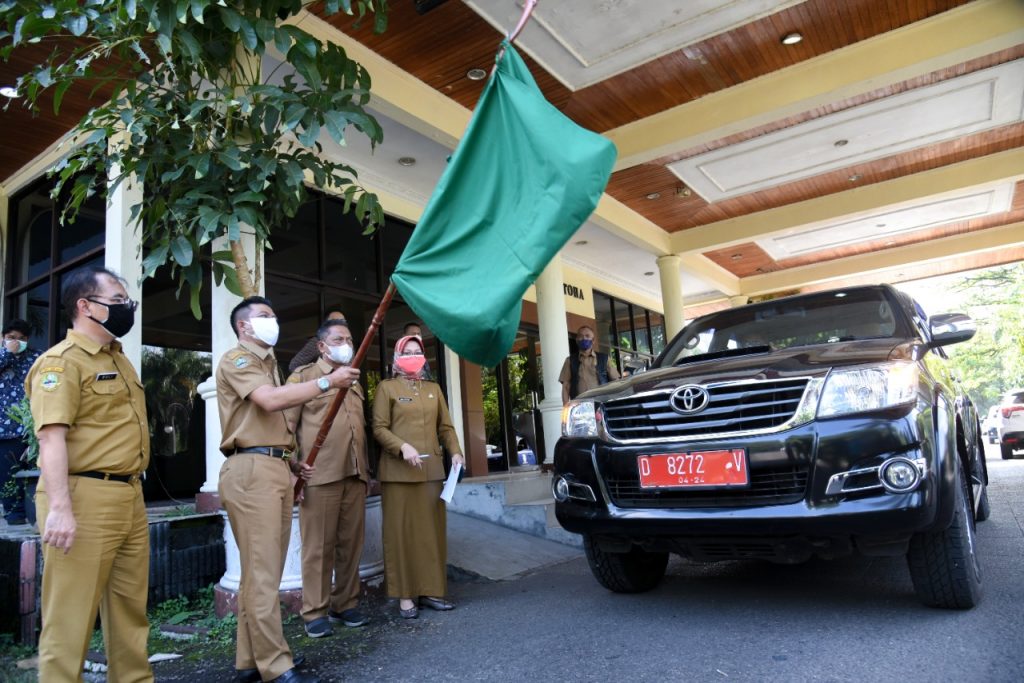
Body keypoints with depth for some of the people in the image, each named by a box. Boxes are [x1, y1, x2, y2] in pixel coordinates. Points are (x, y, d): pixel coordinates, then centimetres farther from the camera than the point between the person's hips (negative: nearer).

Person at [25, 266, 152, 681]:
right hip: (85, 497, -9)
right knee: (71, 616, 1)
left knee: (132, 608, 16)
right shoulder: (61, 361, -10)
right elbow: (52, 437, -20)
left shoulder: (119, 359, 17)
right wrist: (60, 508, -27)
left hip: (130, 497, 9)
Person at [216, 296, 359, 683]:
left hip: (276, 470, 9)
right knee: (262, 572, -7)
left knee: (263, 569, 11)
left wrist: (292, 463, 14)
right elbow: (270, 401, -22)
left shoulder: (268, 364, 26)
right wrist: (327, 382, -18)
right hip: (251, 470, -9)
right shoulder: (236, 360, -3)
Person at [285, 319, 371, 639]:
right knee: (319, 547, 0)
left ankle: (346, 605, 21)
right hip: (320, 476, -5)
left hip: (355, 476, 5)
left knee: (351, 544, 9)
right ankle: (315, 613, 12)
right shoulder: (302, 376, 4)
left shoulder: (354, 381, 22)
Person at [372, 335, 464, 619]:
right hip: (398, 471, -4)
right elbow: (379, 428, -4)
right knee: (401, 531, -1)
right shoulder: (386, 387, 4)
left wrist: (455, 451, -1)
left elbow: (445, 426, 15)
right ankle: (405, 595, 6)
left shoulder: (433, 388, 17)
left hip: (431, 469, 5)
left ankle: (431, 590, 15)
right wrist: (403, 447, -19)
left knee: (432, 529, 6)